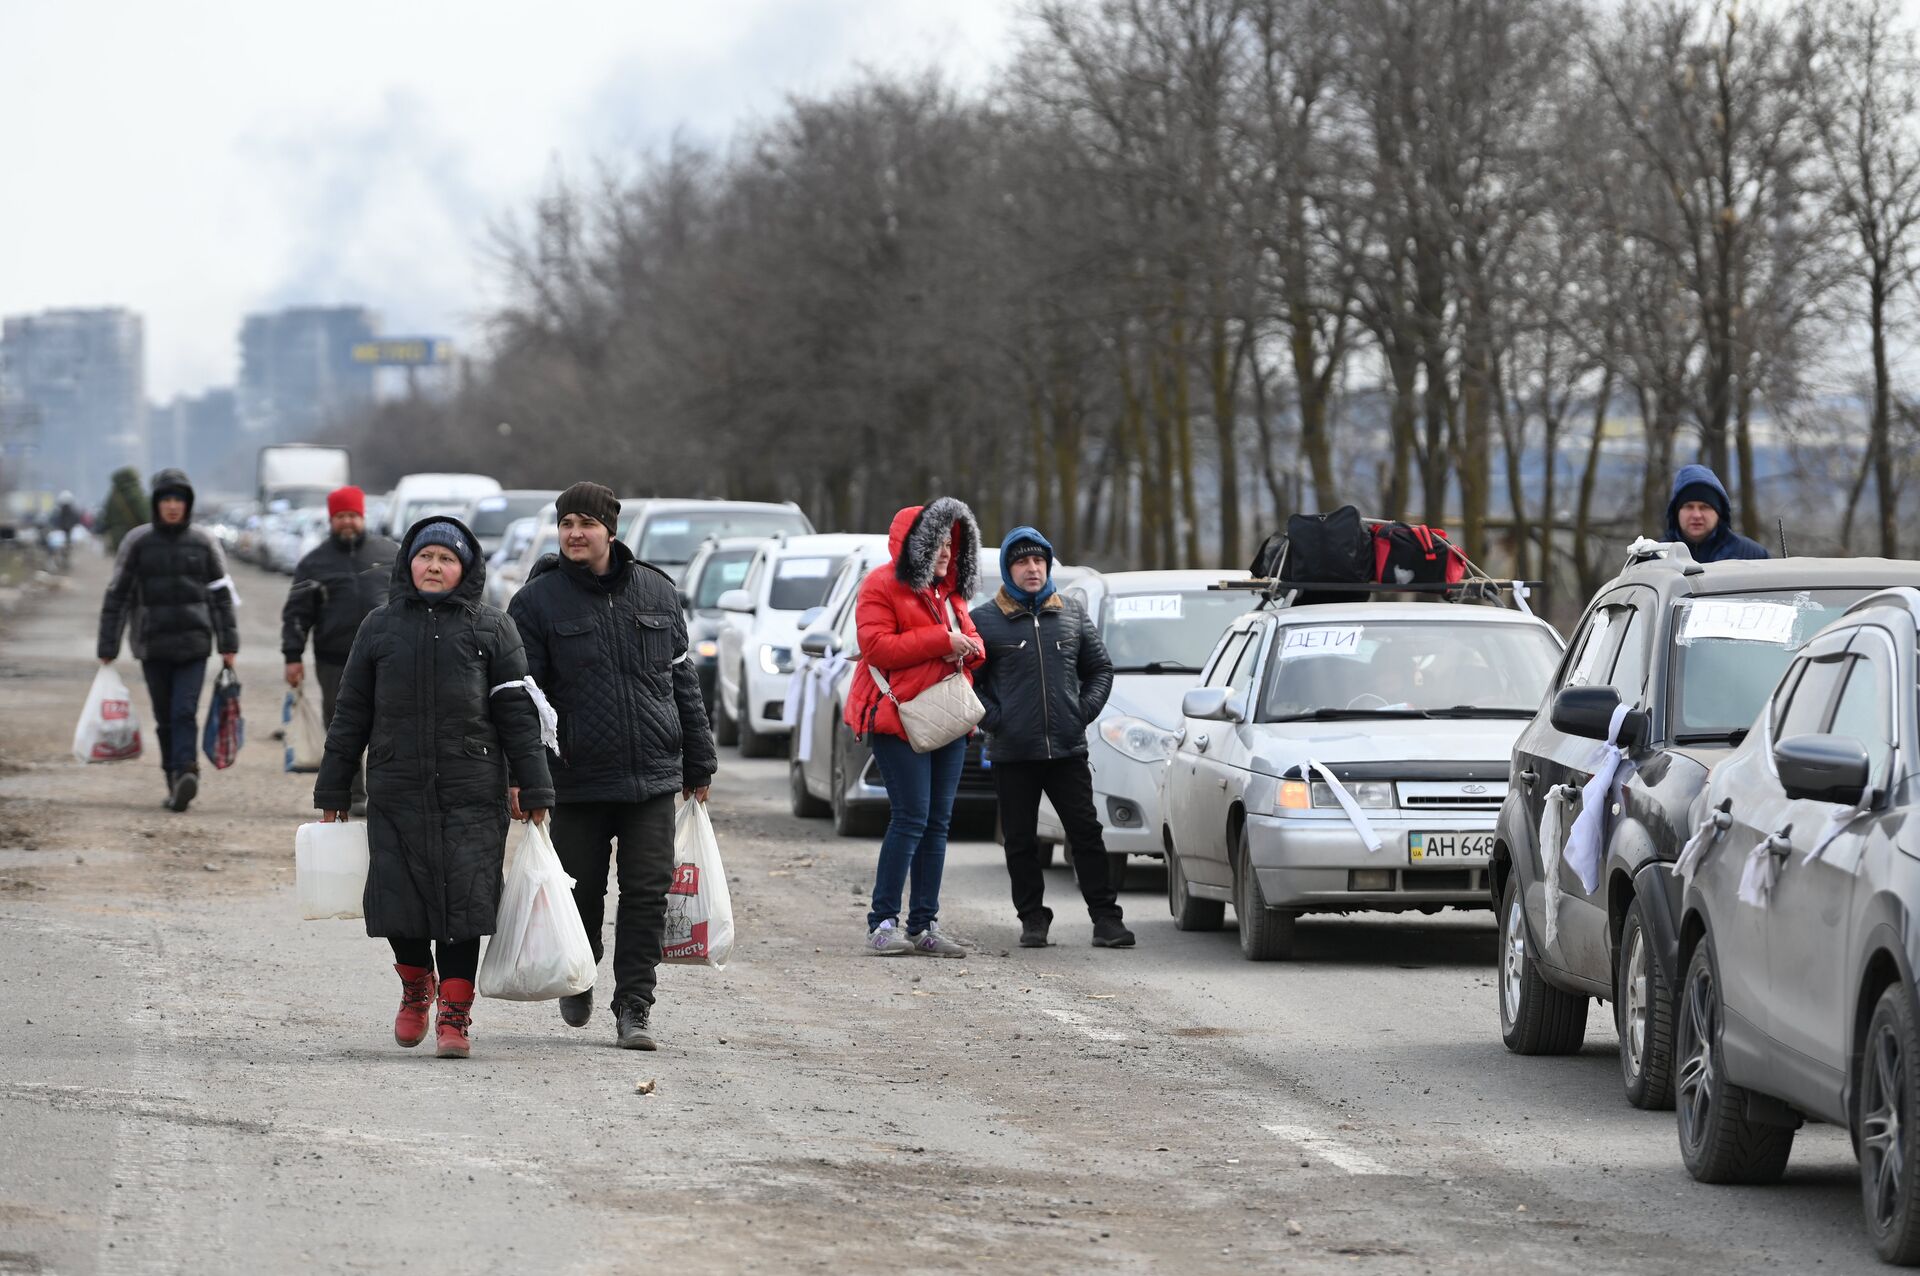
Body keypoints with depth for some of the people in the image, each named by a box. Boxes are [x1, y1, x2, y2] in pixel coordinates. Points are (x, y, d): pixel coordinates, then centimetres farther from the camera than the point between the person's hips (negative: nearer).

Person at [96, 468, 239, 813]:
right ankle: (175, 782, 13)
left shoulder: (203, 543, 5)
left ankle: (185, 773, -28)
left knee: (184, 712, -16)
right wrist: (108, 649, 2)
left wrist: (228, 644, 5)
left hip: (194, 643, -1)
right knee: (165, 719, 5)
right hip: (152, 646, 1)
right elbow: (117, 596, 5)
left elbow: (221, 596, 10)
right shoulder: (137, 542, 3)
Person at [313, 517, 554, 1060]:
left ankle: (455, 1013, 5)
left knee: (463, 900, -5)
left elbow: (517, 712, 4)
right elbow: (351, 714, 13)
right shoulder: (380, 627, 10)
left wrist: (534, 790, -1)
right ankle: (416, 984, 28)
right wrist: (331, 791, 12)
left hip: (471, 795, -1)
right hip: (396, 794, 2)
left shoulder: (490, 628, 6)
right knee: (398, 898, -1)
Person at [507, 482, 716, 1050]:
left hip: (653, 776, 2)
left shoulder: (656, 592, 8)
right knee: (581, 893, 8)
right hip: (577, 782, -2)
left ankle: (634, 1006, 3)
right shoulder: (537, 601, -2)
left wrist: (697, 765, 14)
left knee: (648, 893, -4)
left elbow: (683, 681, 14)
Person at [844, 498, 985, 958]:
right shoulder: (882, 587, -5)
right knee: (911, 818, -14)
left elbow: (971, 639, 27)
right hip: (900, 719, -8)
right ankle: (882, 924, -11)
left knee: (937, 823, 6)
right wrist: (941, 640, -17)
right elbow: (877, 647, -16)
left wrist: (969, 648, 1)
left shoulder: (948, 590, 20)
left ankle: (925, 926, 10)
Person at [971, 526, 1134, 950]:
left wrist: (1085, 710, 4)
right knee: (1021, 841, 4)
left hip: (1068, 750, 1)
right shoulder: (984, 620, 1)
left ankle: (1105, 917, 1)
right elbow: (966, 680, 3)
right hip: (1012, 755, -1)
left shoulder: (1073, 616, 10)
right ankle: (1033, 919, 13)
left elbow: (1100, 669, 18)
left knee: (1086, 833, -1)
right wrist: (992, 719, -8)